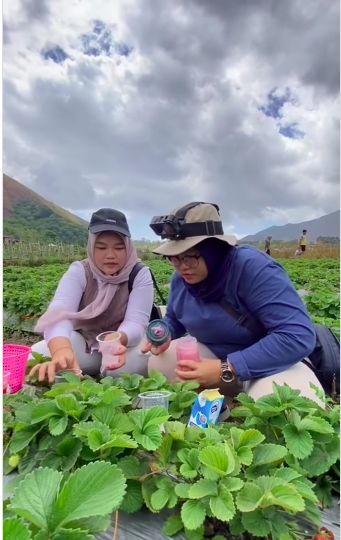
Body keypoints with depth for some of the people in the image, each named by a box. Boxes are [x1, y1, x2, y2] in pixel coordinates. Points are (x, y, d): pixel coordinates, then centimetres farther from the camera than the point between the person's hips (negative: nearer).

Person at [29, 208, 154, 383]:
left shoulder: (140, 275, -15)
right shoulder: (79, 271, -14)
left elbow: (136, 322, -27)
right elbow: (60, 312, -32)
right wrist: (62, 350, -56)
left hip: (124, 346, 0)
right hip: (83, 345, 1)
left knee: (143, 359, -34)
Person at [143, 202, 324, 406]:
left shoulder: (253, 267, -28)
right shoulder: (180, 279, -5)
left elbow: (299, 336, -34)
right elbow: (174, 320, 16)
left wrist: (226, 370, -35)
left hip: (271, 363, -6)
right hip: (215, 356, 7)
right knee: (160, 362, -11)